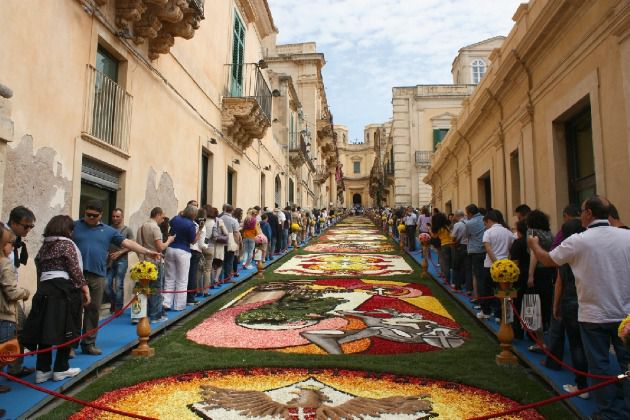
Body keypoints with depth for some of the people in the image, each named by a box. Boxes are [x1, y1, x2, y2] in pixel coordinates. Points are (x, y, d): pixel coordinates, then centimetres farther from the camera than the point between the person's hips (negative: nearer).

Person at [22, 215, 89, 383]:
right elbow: (75, 271, -10)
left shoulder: (44, 246, 16)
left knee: (45, 330, 8)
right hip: (65, 290, -7)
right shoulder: (67, 244, -5)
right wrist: (86, 290, -5)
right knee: (66, 330, 3)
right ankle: (61, 369, 10)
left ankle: (42, 370, 11)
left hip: (45, 290, 7)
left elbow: (39, 271, 18)